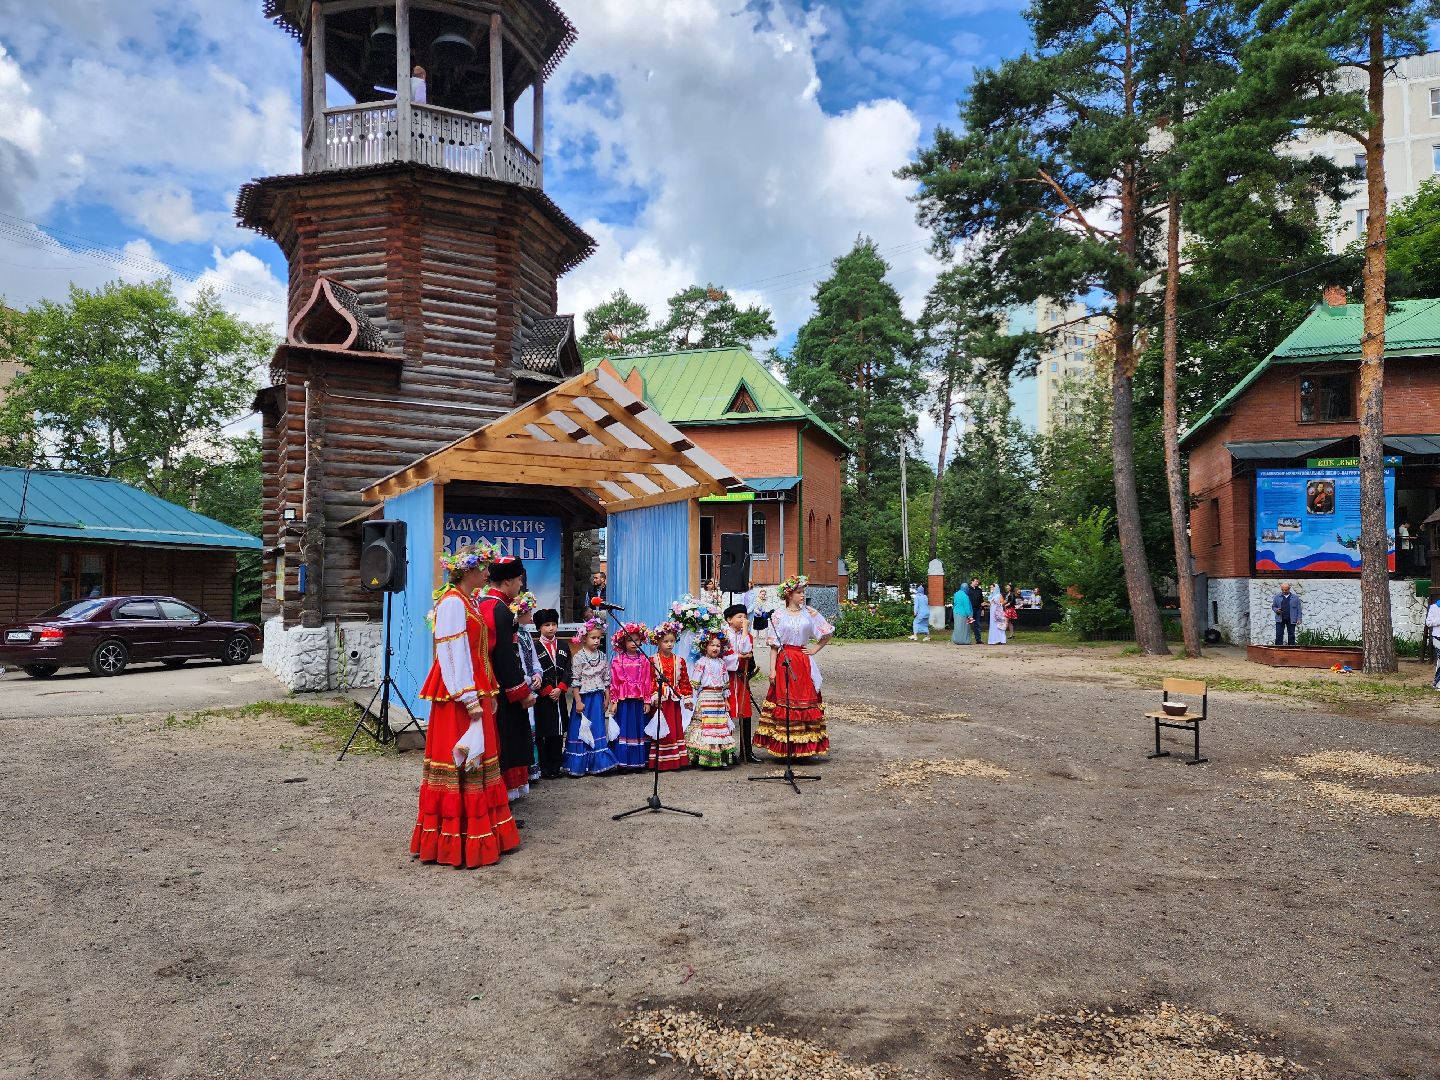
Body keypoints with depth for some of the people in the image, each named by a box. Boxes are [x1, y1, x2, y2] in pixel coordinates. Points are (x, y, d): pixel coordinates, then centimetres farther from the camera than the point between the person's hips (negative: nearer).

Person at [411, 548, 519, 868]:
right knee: (461, 760, -4)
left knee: (476, 760, 13)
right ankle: (458, 840, 4)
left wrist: (486, 693, 16)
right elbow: (453, 654, -19)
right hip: (459, 697, -10)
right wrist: (471, 700, -21)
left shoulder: (467, 602, 15)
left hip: (475, 692, 10)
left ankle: (480, 830, 22)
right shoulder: (452, 602, -14)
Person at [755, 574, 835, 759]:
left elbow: (829, 632, 14)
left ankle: (804, 747, 8)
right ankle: (784, 747, 6)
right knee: (783, 703, -1)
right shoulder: (779, 615, 1)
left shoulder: (809, 613, 6)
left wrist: (815, 649, 5)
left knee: (806, 702, 1)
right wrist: (773, 670, -6)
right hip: (784, 662, -2)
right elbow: (774, 645, -1)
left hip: (804, 663, 2)